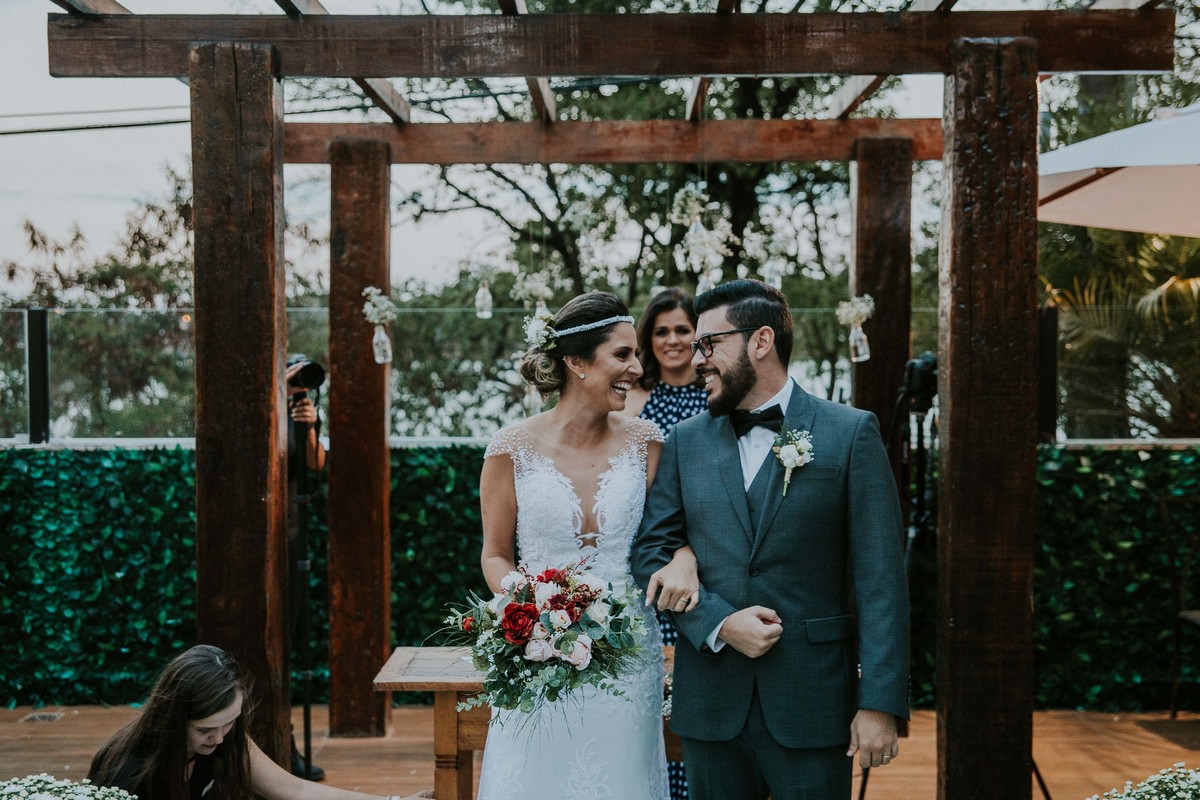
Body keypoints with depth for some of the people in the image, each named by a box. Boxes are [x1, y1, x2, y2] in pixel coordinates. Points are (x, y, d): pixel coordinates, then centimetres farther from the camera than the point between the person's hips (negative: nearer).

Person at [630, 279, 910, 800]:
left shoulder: (850, 433, -3)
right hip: (710, 705, 3)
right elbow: (650, 551, 6)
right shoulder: (686, 441, 8)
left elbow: (880, 577, -6)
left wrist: (880, 703, -11)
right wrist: (719, 623, -11)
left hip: (809, 702, -3)